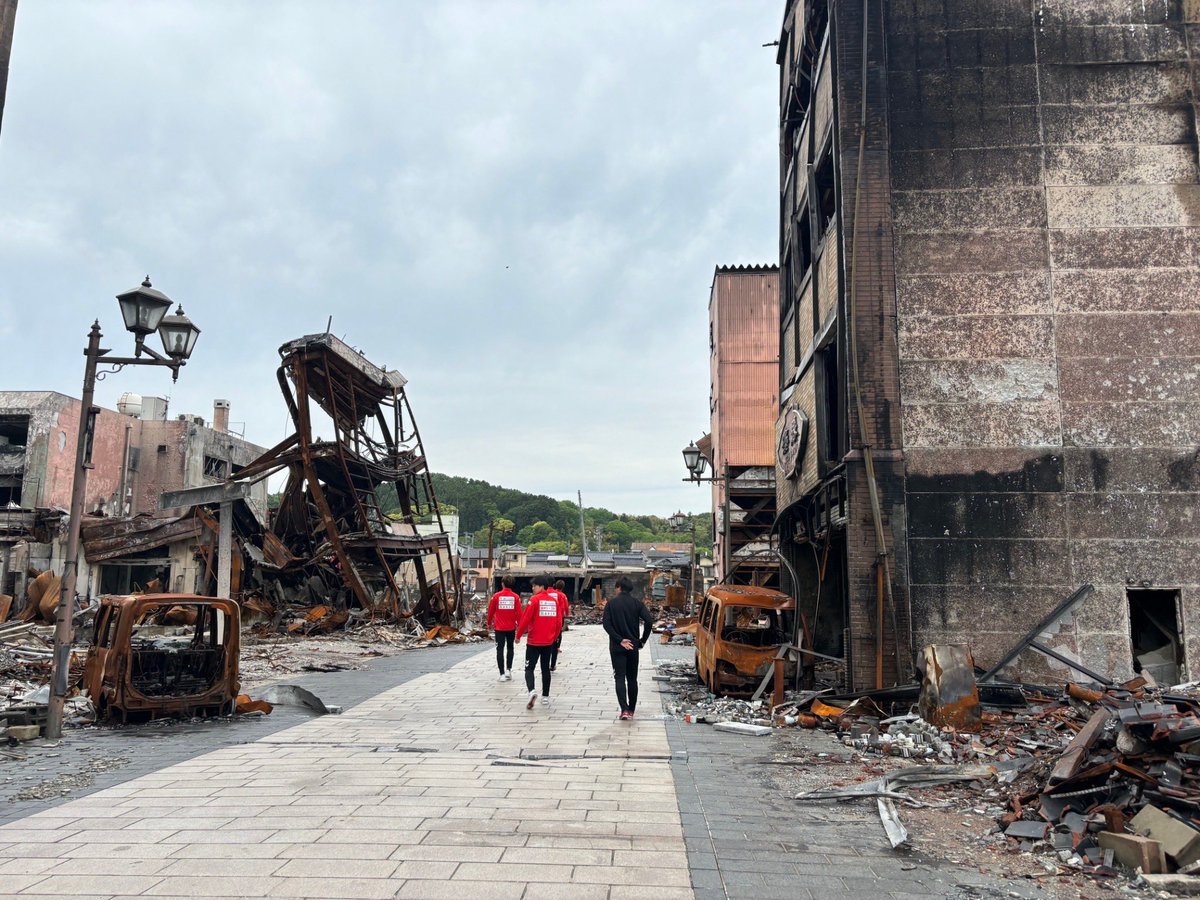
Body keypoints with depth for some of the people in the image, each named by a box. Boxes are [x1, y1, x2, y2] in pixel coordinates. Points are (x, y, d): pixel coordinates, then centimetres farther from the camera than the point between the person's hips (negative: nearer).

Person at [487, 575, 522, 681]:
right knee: (510, 648, 19)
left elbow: (490, 611, 3)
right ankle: (508, 669, 8)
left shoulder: (496, 596, -5)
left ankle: (502, 674, -1)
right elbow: (519, 613, -5)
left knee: (500, 649, 4)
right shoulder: (516, 597, -5)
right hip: (511, 627, 1)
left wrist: (489, 623, 19)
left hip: (499, 627, -1)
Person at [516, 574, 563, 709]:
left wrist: (519, 635, -1)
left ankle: (532, 691, -23)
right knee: (545, 668, 15)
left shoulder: (534, 600, -12)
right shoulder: (554, 601, 4)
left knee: (529, 668, 0)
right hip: (549, 642, 5)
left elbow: (525, 619, -13)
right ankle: (545, 697, 18)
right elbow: (559, 622, 6)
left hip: (534, 641, -5)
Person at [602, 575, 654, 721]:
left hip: (616, 647, -2)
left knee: (620, 678, 0)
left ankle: (624, 709, -14)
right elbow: (649, 621, -12)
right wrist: (643, 640, -2)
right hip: (633, 646, 2)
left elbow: (606, 624, -14)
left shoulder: (611, 603, -4)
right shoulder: (637, 603, -1)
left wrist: (620, 640, -12)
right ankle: (631, 710, 19)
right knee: (632, 678, 13)